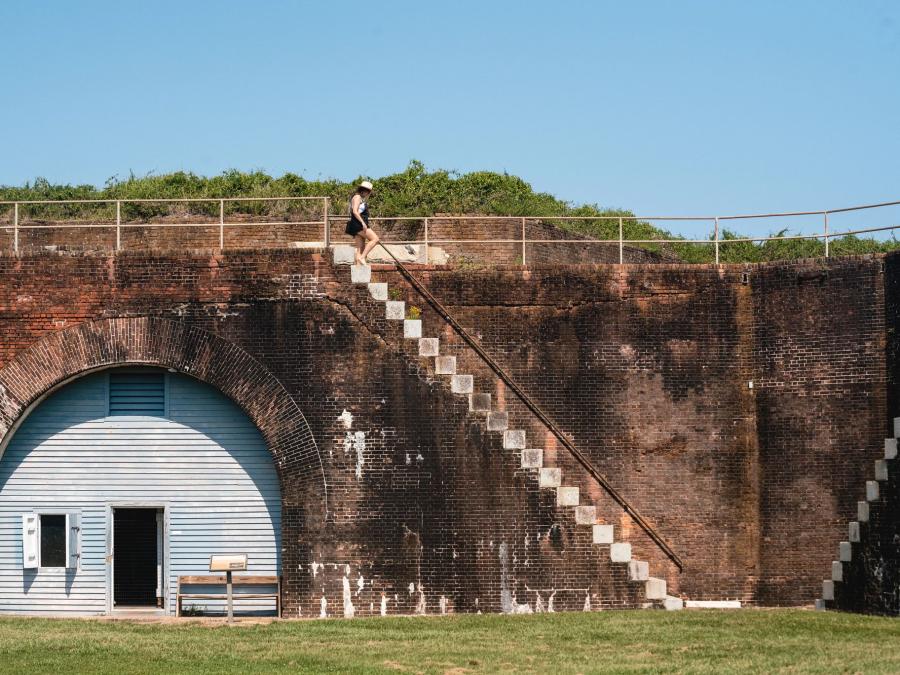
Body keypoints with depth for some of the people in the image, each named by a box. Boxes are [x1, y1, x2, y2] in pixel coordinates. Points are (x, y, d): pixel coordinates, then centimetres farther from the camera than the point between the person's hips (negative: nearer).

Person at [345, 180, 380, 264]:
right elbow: (355, 211, -17)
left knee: (360, 248, 5)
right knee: (375, 239, -17)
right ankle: (362, 257, -22)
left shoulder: (361, 198, 23)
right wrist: (363, 223, -22)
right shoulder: (357, 197, -6)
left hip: (360, 225, 10)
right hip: (357, 224, -10)